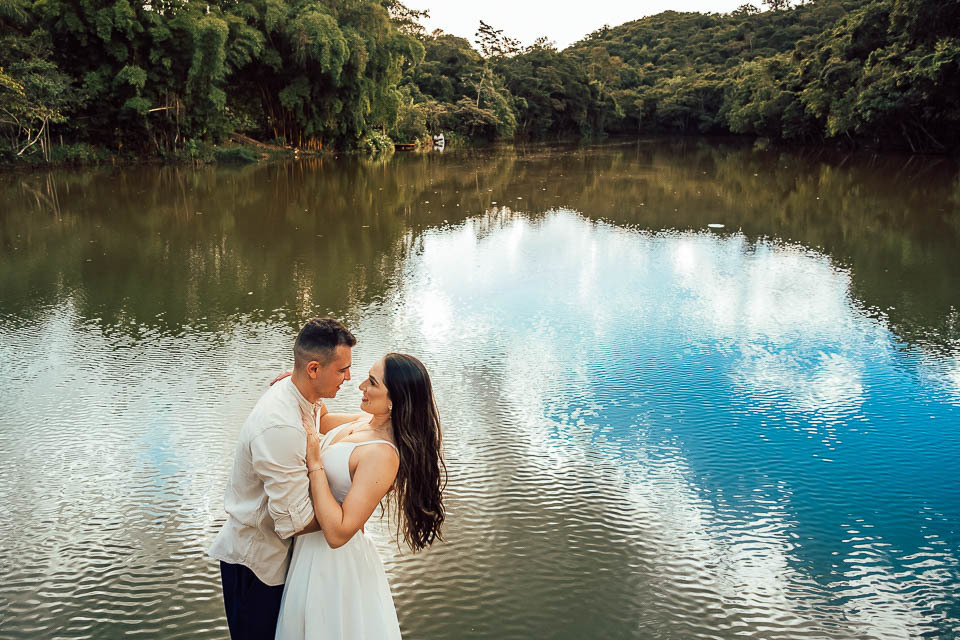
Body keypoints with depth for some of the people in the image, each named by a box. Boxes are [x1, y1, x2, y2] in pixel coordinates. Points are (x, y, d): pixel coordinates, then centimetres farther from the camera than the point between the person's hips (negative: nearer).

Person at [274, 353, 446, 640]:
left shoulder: (383, 455, -32)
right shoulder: (368, 421, -4)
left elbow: (337, 532, -34)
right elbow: (322, 421, 18)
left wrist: (315, 464, -29)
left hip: (331, 560, -9)